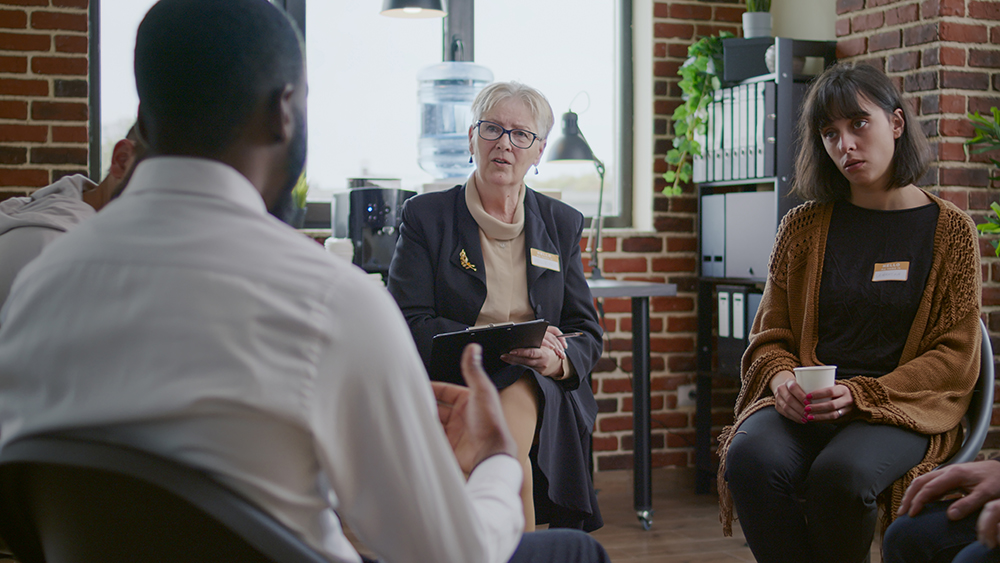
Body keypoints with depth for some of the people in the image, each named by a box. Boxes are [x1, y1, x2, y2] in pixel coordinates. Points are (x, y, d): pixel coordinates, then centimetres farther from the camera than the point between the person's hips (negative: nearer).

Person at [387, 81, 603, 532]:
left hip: (542, 391, 2)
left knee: (517, 399, -33)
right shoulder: (425, 216, 7)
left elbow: (586, 333, 13)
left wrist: (557, 360, -12)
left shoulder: (562, 224, 16)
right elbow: (409, 325, -4)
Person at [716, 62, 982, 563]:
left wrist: (859, 393, -13)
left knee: (841, 473, -34)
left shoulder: (950, 231, 6)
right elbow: (771, 336, 15)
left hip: (903, 408, -2)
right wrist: (781, 377, -10)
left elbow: (954, 357, 1)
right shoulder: (804, 226, 12)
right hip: (805, 404, 2)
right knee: (751, 458, -32)